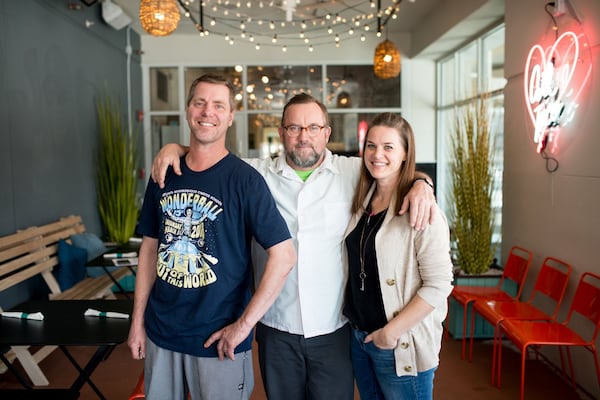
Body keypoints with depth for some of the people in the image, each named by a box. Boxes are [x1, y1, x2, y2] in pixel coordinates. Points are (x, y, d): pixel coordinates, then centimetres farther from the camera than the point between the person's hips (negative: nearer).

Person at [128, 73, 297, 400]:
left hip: (218, 340, -4)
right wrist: (138, 320, 7)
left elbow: (284, 256, -16)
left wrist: (243, 324, -16)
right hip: (161, 333, 5)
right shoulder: (164, 175, 2)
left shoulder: (244, 179, -13)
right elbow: (150, 247, 9)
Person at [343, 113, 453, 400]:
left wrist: (393, 331, -17)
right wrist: (358, 329, 6)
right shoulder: (362, 201, 4)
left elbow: (439, 285, -19)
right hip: (358, 337, 6)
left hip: (401, 346, -6)